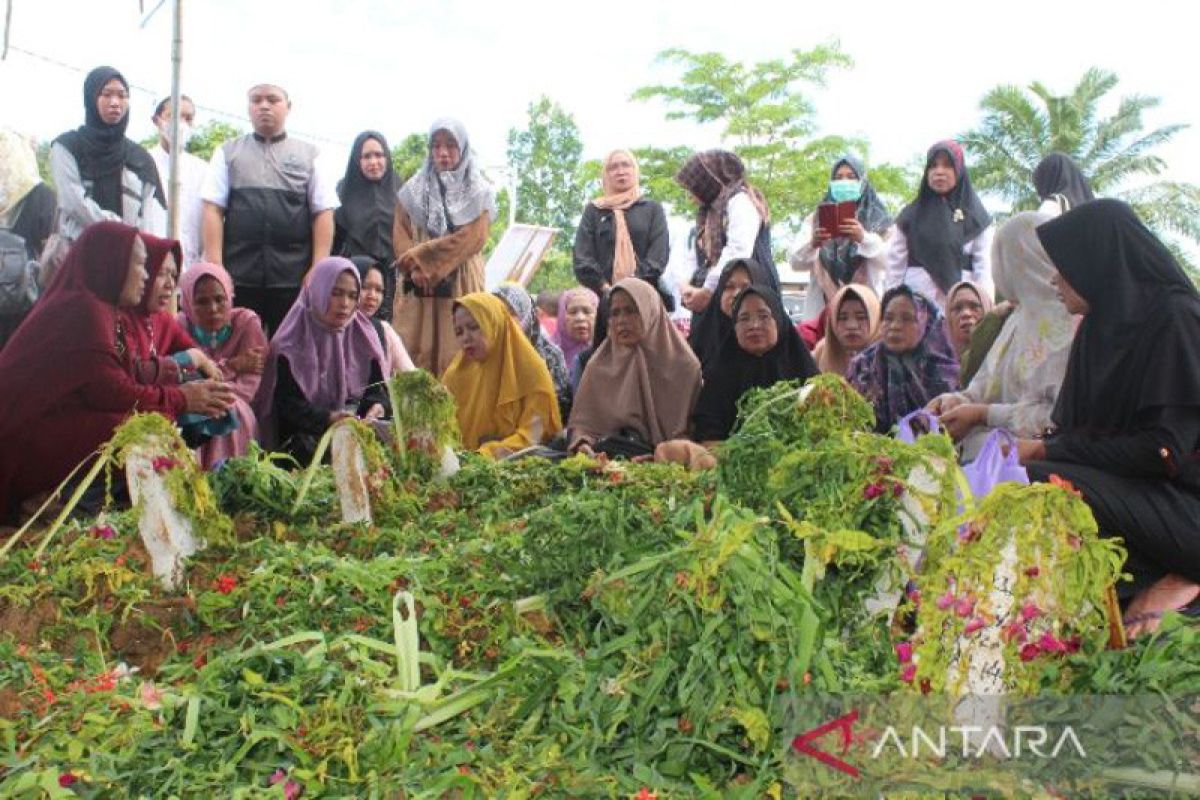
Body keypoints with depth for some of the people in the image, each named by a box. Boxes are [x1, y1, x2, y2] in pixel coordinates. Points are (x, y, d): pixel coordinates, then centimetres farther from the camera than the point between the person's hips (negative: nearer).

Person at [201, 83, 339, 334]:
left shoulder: (308, 155, 12)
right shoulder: (228, 152, 13)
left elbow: (323, 213, 5)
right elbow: (213, 209, 5)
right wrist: (215, 268, -6)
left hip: (294, 277, 0)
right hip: (238, 274, 0)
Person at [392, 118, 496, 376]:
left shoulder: (479, 194, 9)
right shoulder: (413, 191, 16)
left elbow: (472, 238, -6)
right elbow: (400, 235, 7)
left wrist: (418, 256, -10)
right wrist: (415, 269, -13)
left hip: (460, 286, -2)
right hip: (418, 286, 2)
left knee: (457, 355, -7)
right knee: (412, 354, -5)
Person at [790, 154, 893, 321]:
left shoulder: (878, 219, 11)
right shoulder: (816, 218, 15)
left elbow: (889, 261, -2)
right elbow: (796, 263, 6)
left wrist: (865, 238, -19)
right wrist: (812, 245, -16)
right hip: (822, 310, 1)